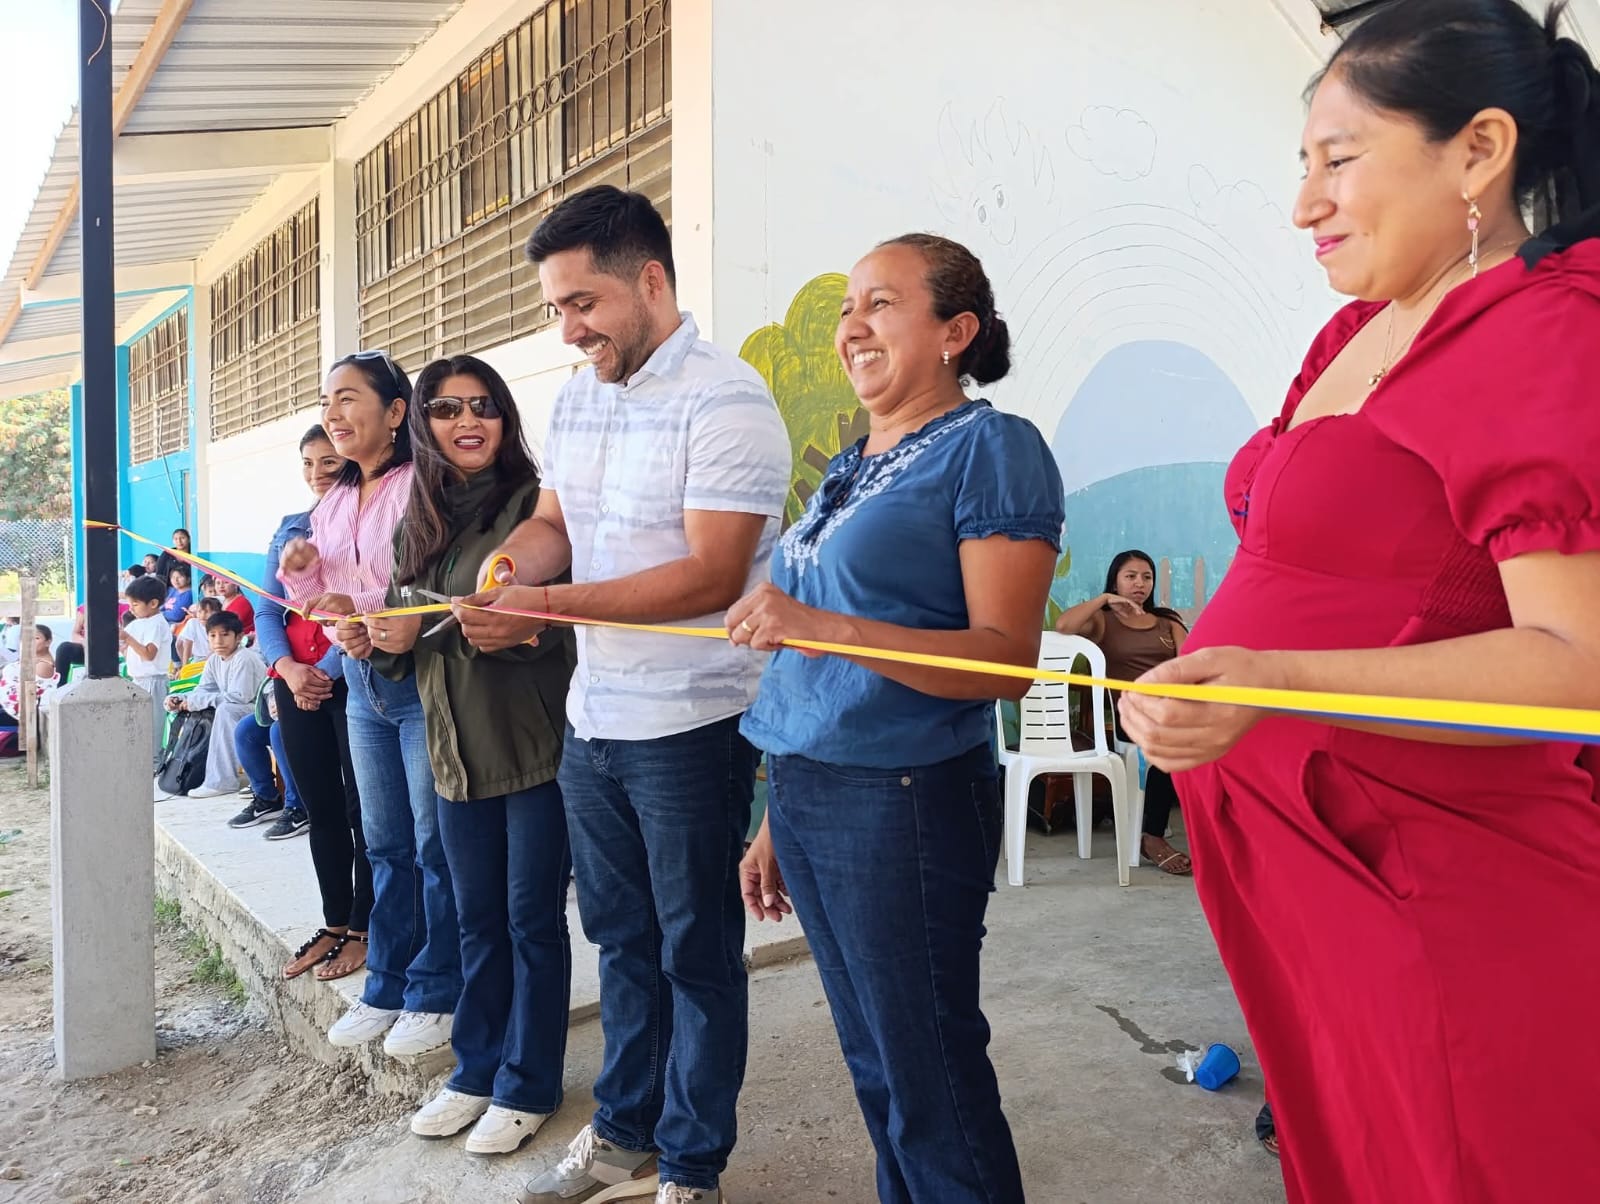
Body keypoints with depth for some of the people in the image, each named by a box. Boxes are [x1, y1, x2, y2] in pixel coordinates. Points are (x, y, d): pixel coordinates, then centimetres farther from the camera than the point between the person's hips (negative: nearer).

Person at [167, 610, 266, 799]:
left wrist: (196, 701, -25)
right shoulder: (214, 660, 5)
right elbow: (203, 690, 8)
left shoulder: (244, 659, -20)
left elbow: (239, 697, -28)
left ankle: (222, 781, -31)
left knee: (225, 710, -32)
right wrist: (179, 700, -12)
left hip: (259, 710, -9)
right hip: (237, 711, 9)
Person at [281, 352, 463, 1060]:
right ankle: (387, 988, 30)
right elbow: (321, 601, 18)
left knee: (435, 845, 2)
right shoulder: (333, 503, 13)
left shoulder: (422, 485, -13)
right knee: (385, 844, 17)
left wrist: (374, 618, -28)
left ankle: (436, 995, 17)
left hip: (421, 682, -8)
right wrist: (302, 573, -1)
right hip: (362, 684, 8)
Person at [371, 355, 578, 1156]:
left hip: (535, 747, -6)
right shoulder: (416, 525, 10)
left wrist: (433, 628, -23)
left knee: (532, 919, 6)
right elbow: (405, 627, 17)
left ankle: (528, 1086, 21)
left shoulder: (533, 506, -9)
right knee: (477, 920, 16)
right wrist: (379, 638, -5)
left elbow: (553, 624, -18)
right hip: (457, 751, 6)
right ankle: (476, 1071, 32)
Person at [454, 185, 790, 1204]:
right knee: (620, 937, 20)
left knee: (697, 953, 7)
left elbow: (709, 576, -22)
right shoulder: (577, 400, 11)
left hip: (692, 726, -8)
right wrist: (507, 565, -8)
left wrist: (550, 606, -25)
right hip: (593, 718, 8)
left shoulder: (725, 400, -16)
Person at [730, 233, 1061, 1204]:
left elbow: (1008, 660, -17)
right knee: (873, 1064, 19)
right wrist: (780, 821, 17)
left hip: (906, 799, -7)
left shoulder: (991, 448, -8)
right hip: (808, 795, 8)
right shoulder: (852, 469, 15)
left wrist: (827, 628, -27)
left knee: (931, 1084, 6)